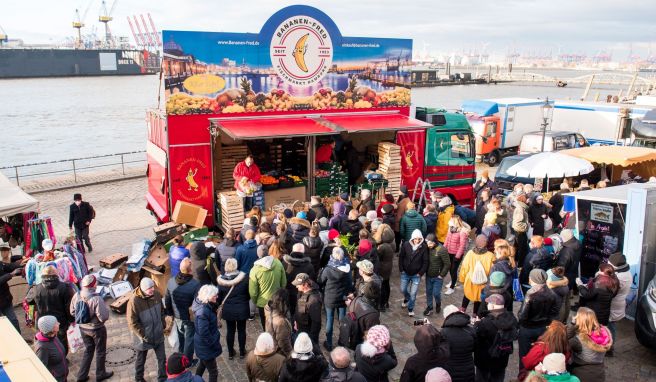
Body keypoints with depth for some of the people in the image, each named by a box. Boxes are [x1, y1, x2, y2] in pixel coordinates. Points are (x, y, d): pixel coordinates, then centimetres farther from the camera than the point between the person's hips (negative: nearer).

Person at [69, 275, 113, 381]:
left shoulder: (77, 296, -13)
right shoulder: (96, 299, -32)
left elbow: (72, 312, 1)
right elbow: (104, 317, -27)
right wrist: (105, 308, -9)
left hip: (83, 328, 6)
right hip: (97, 329, -5)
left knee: (88, 350, 26)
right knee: (100, 352, 18)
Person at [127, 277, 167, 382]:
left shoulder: (156, 294, -11)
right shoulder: (134, 301, -26)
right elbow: (132, 323, -20)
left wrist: (163, 325, 7)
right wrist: (143, 336, -18)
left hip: (158, 334, 4)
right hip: (143, 337, -4)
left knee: (162, 358, 12)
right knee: (141, 360, 20)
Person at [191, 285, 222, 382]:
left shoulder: (205, 305, -7)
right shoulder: (202, 312, -33)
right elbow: (204, 334, -28)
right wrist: (215, 345, -19)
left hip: (203, 344, 9)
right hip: (206, 346, -9)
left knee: (202, 365, 30)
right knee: (213, 372, 5)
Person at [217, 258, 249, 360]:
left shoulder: (221, 280, -15)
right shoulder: (244, 277, -17)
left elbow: (219, 297, -4)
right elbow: (249, 293, -5)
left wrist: (220, 304, 17)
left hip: (228, 310, 1)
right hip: (242, 309, -1)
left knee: (230, 331, 16)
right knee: (241, 330, 15)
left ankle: (230, 353, 28)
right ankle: (242, 352, 27)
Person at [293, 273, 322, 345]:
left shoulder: (314, 299, -33)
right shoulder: (301, 292, -6)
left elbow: (316, 321, -27)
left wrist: (312, 337, -20)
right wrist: (296, 321, 14)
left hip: (309, 332, -8)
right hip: (300, 328, 8)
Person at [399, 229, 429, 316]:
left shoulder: (424, 247, -17)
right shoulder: (406, 245, -12)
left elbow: (426, 262, -11)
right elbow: (401, 257, -1)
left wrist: (421, 273, -12)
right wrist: (401, 269, -3)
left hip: (416, 275, -2)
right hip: (405, 273, 2)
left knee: (413, 293, 1)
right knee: (403, 290, 17)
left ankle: (410, 308, 25)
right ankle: (406, 299, 51)